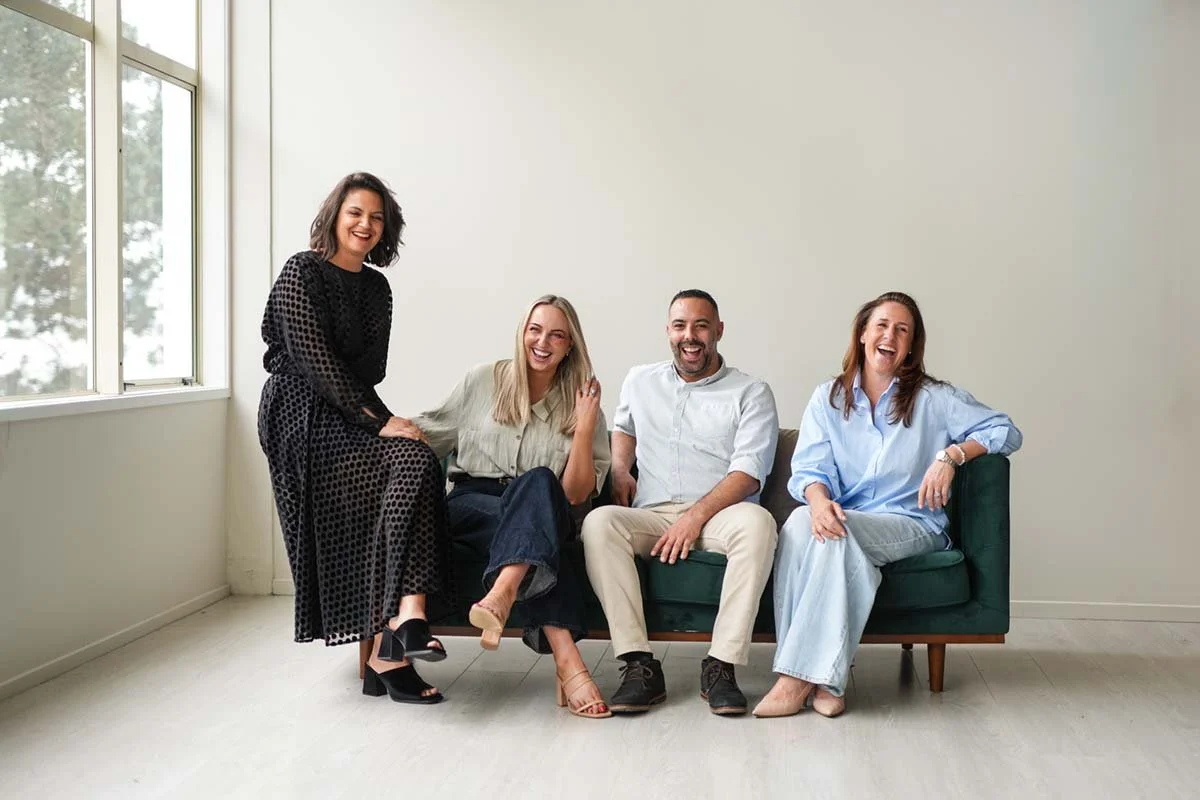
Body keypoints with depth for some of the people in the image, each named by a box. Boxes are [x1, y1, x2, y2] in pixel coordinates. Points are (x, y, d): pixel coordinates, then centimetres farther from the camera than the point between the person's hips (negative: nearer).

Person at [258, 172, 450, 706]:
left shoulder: (376, 287, 17)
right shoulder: (302, 273, -3)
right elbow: (315, 361, -13)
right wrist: (377, 421, -18)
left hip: (347, 417, 6)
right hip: (302, 417, -6)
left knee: (411, 474, -24)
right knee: (415, 462, -28)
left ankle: (394, 636, -28)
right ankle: (400, 625, -33)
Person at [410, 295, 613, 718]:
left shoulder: (580, 403, 12)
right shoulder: (483, 382, 13)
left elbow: (577, 494, 4)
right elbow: (428, 433, 21)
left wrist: (584, 429, -7)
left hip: (544, 516, 1)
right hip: (471, 505, 0)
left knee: (539, 481, -38)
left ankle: (500, 598, -59)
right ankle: (567, 662, -51)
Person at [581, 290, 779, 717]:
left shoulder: (751, 393, 7)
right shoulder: (641, 381, 20)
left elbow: (748, 473, -4)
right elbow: (623, 428, 38)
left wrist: (697, 515, -18)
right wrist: (619, 471, 16)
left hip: (719, 513, -2)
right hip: (650, 516, 2)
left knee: (757, 521, -37)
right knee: (599, 522, -31)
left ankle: (720, 665, -32)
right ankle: (640, 664, -32)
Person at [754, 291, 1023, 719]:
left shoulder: (934, 399, 8)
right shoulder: (828, 399, 13)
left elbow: (1006, 430, 6)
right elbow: (810, 467, 1)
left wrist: (952, 454, -11)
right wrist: (818, 499, -23)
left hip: (912, 526, -2)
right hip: (843, 519, 2)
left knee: (839, 533, -35)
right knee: (800, 521, -34)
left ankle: (801, 677, -36)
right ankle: (825, 679, -39)